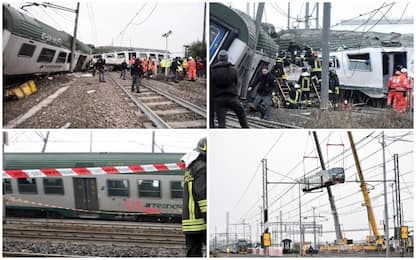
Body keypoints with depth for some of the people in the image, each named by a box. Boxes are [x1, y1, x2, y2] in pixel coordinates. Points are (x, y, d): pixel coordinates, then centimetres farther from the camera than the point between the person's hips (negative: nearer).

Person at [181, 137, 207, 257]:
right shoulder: (202, 168, -10)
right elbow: (203, 196, -18)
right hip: (201, 221, -9)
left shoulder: (190, 169, 21)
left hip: (189, 222, 9)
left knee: (193, 253, 6)